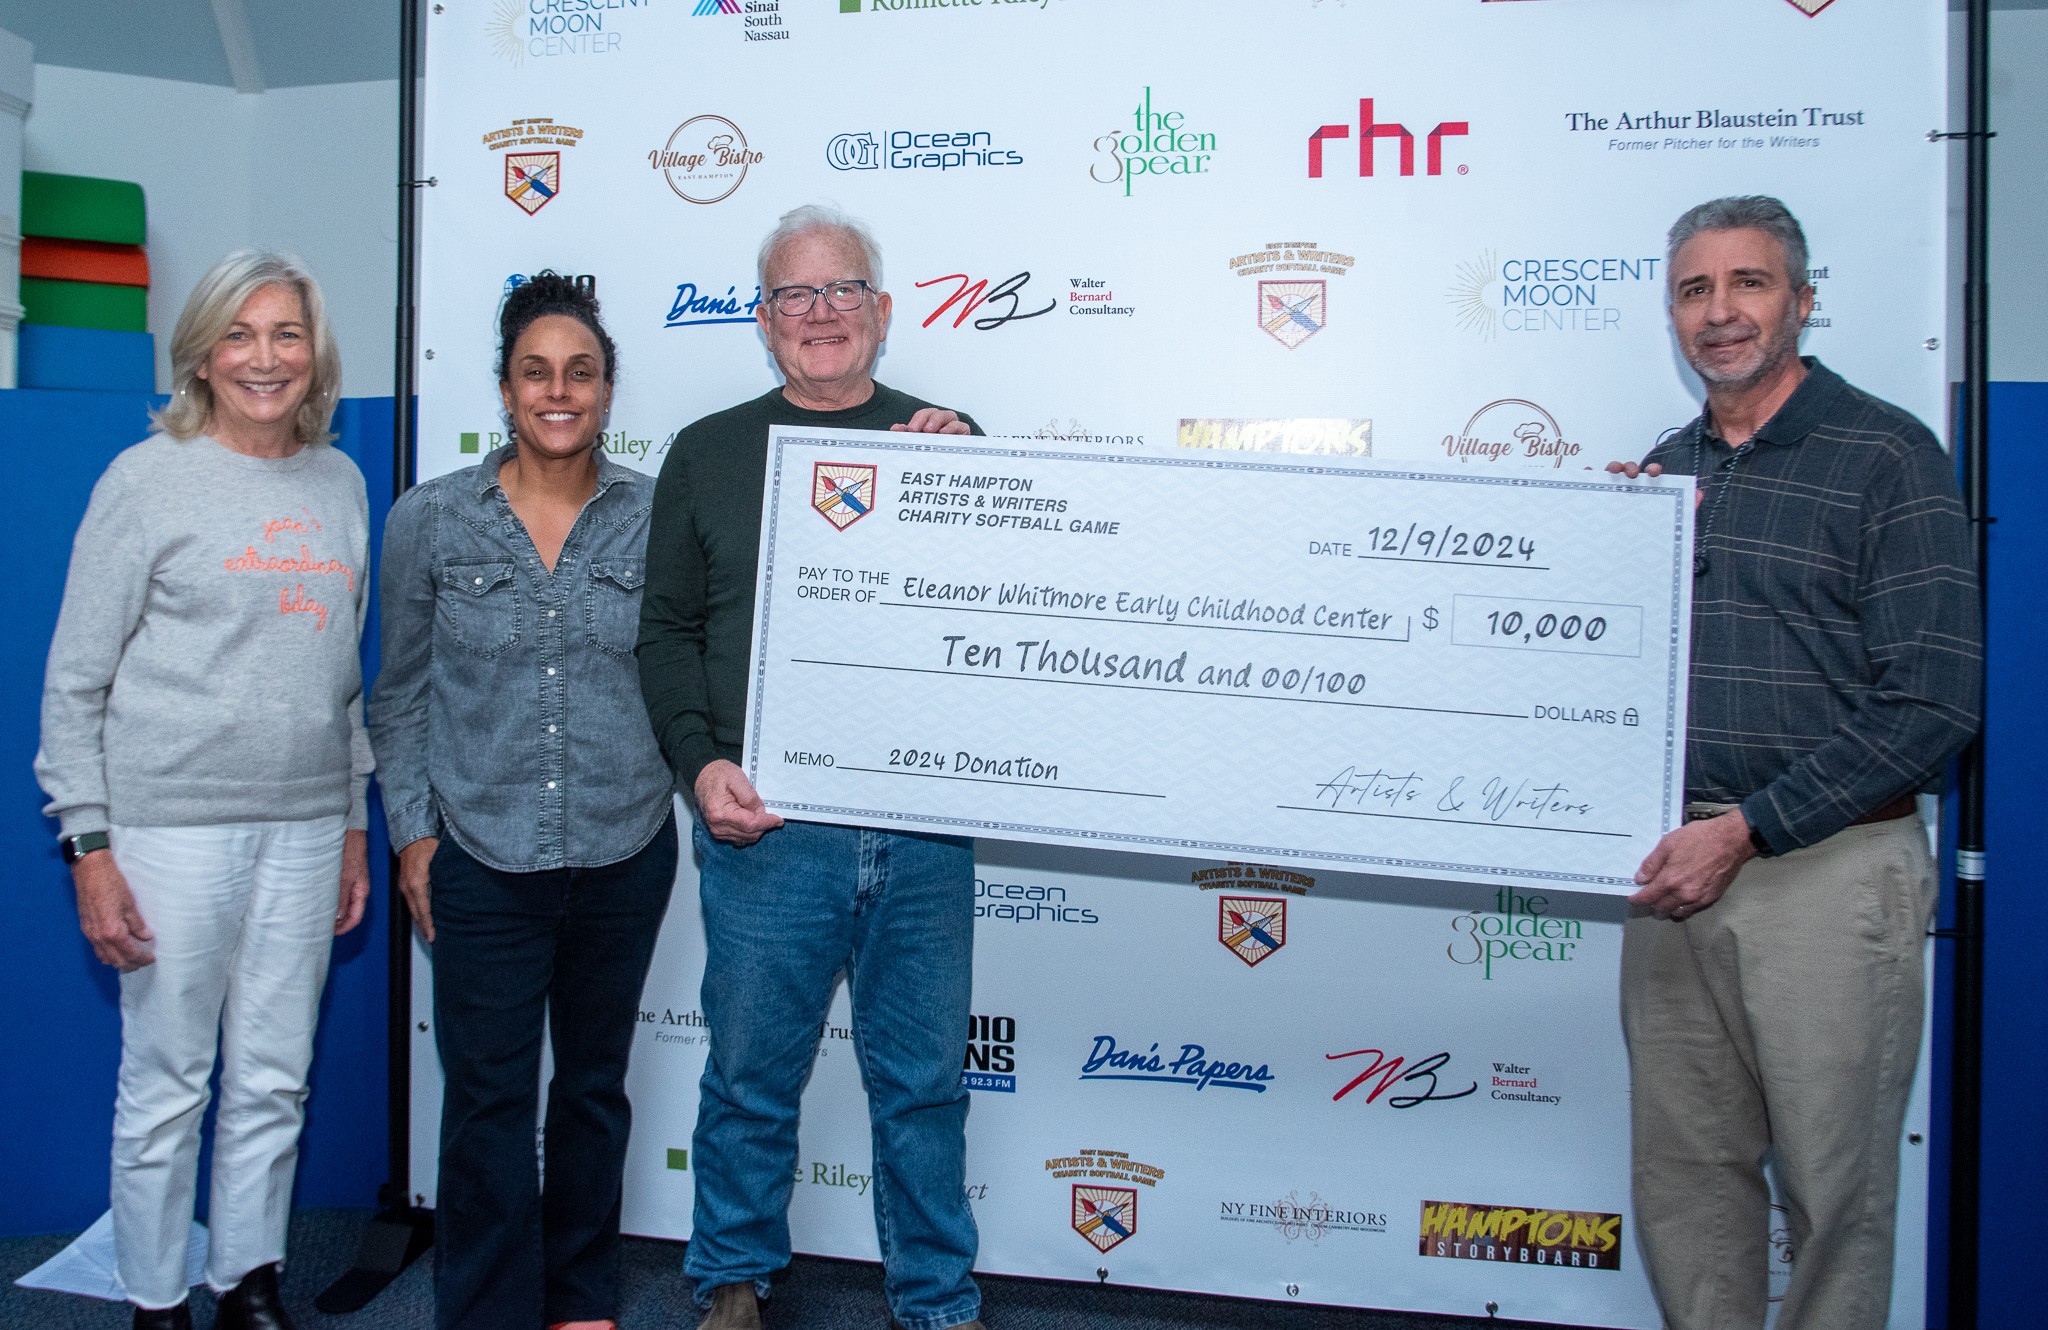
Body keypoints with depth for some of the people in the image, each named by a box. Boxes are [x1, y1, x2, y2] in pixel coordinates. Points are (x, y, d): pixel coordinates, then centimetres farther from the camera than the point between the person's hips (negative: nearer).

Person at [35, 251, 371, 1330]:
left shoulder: (340, 484, 10)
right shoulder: (148, 479, -2)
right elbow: (75, 682, -2)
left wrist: (355, 822, 15)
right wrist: (90, 846, -8)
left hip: (305, 825, 4)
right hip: (171, 825, -4)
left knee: (275, 1080, 11)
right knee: (166, 1085, 5)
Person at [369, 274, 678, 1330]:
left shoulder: (656, 517, -2)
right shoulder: (430, 520, -1)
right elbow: (401, 694, 4)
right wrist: (412, 830, 1)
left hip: (624, 854, 1)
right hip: (482, 858, -1)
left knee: (594, 1085, 16)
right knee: (488, 1097, 6)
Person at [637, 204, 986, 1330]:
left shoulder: (945, 443, 10)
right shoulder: (710, 453, 9)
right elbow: (667, 630, 7)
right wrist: (702, 762, -6)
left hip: (924, 826, 1)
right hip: (766, 826, 0)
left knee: (925, 1081, 11)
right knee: (751, 1077, 11)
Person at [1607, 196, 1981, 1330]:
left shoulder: (1886, 456, -5)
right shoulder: (1662, 472, 13)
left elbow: (1931, 702, -12)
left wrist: (1746, 830, -16)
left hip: (1831, 867, -5)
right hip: (1682, 862, 5)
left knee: (1834, 1183, 6)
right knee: (1683, 1171, 13)